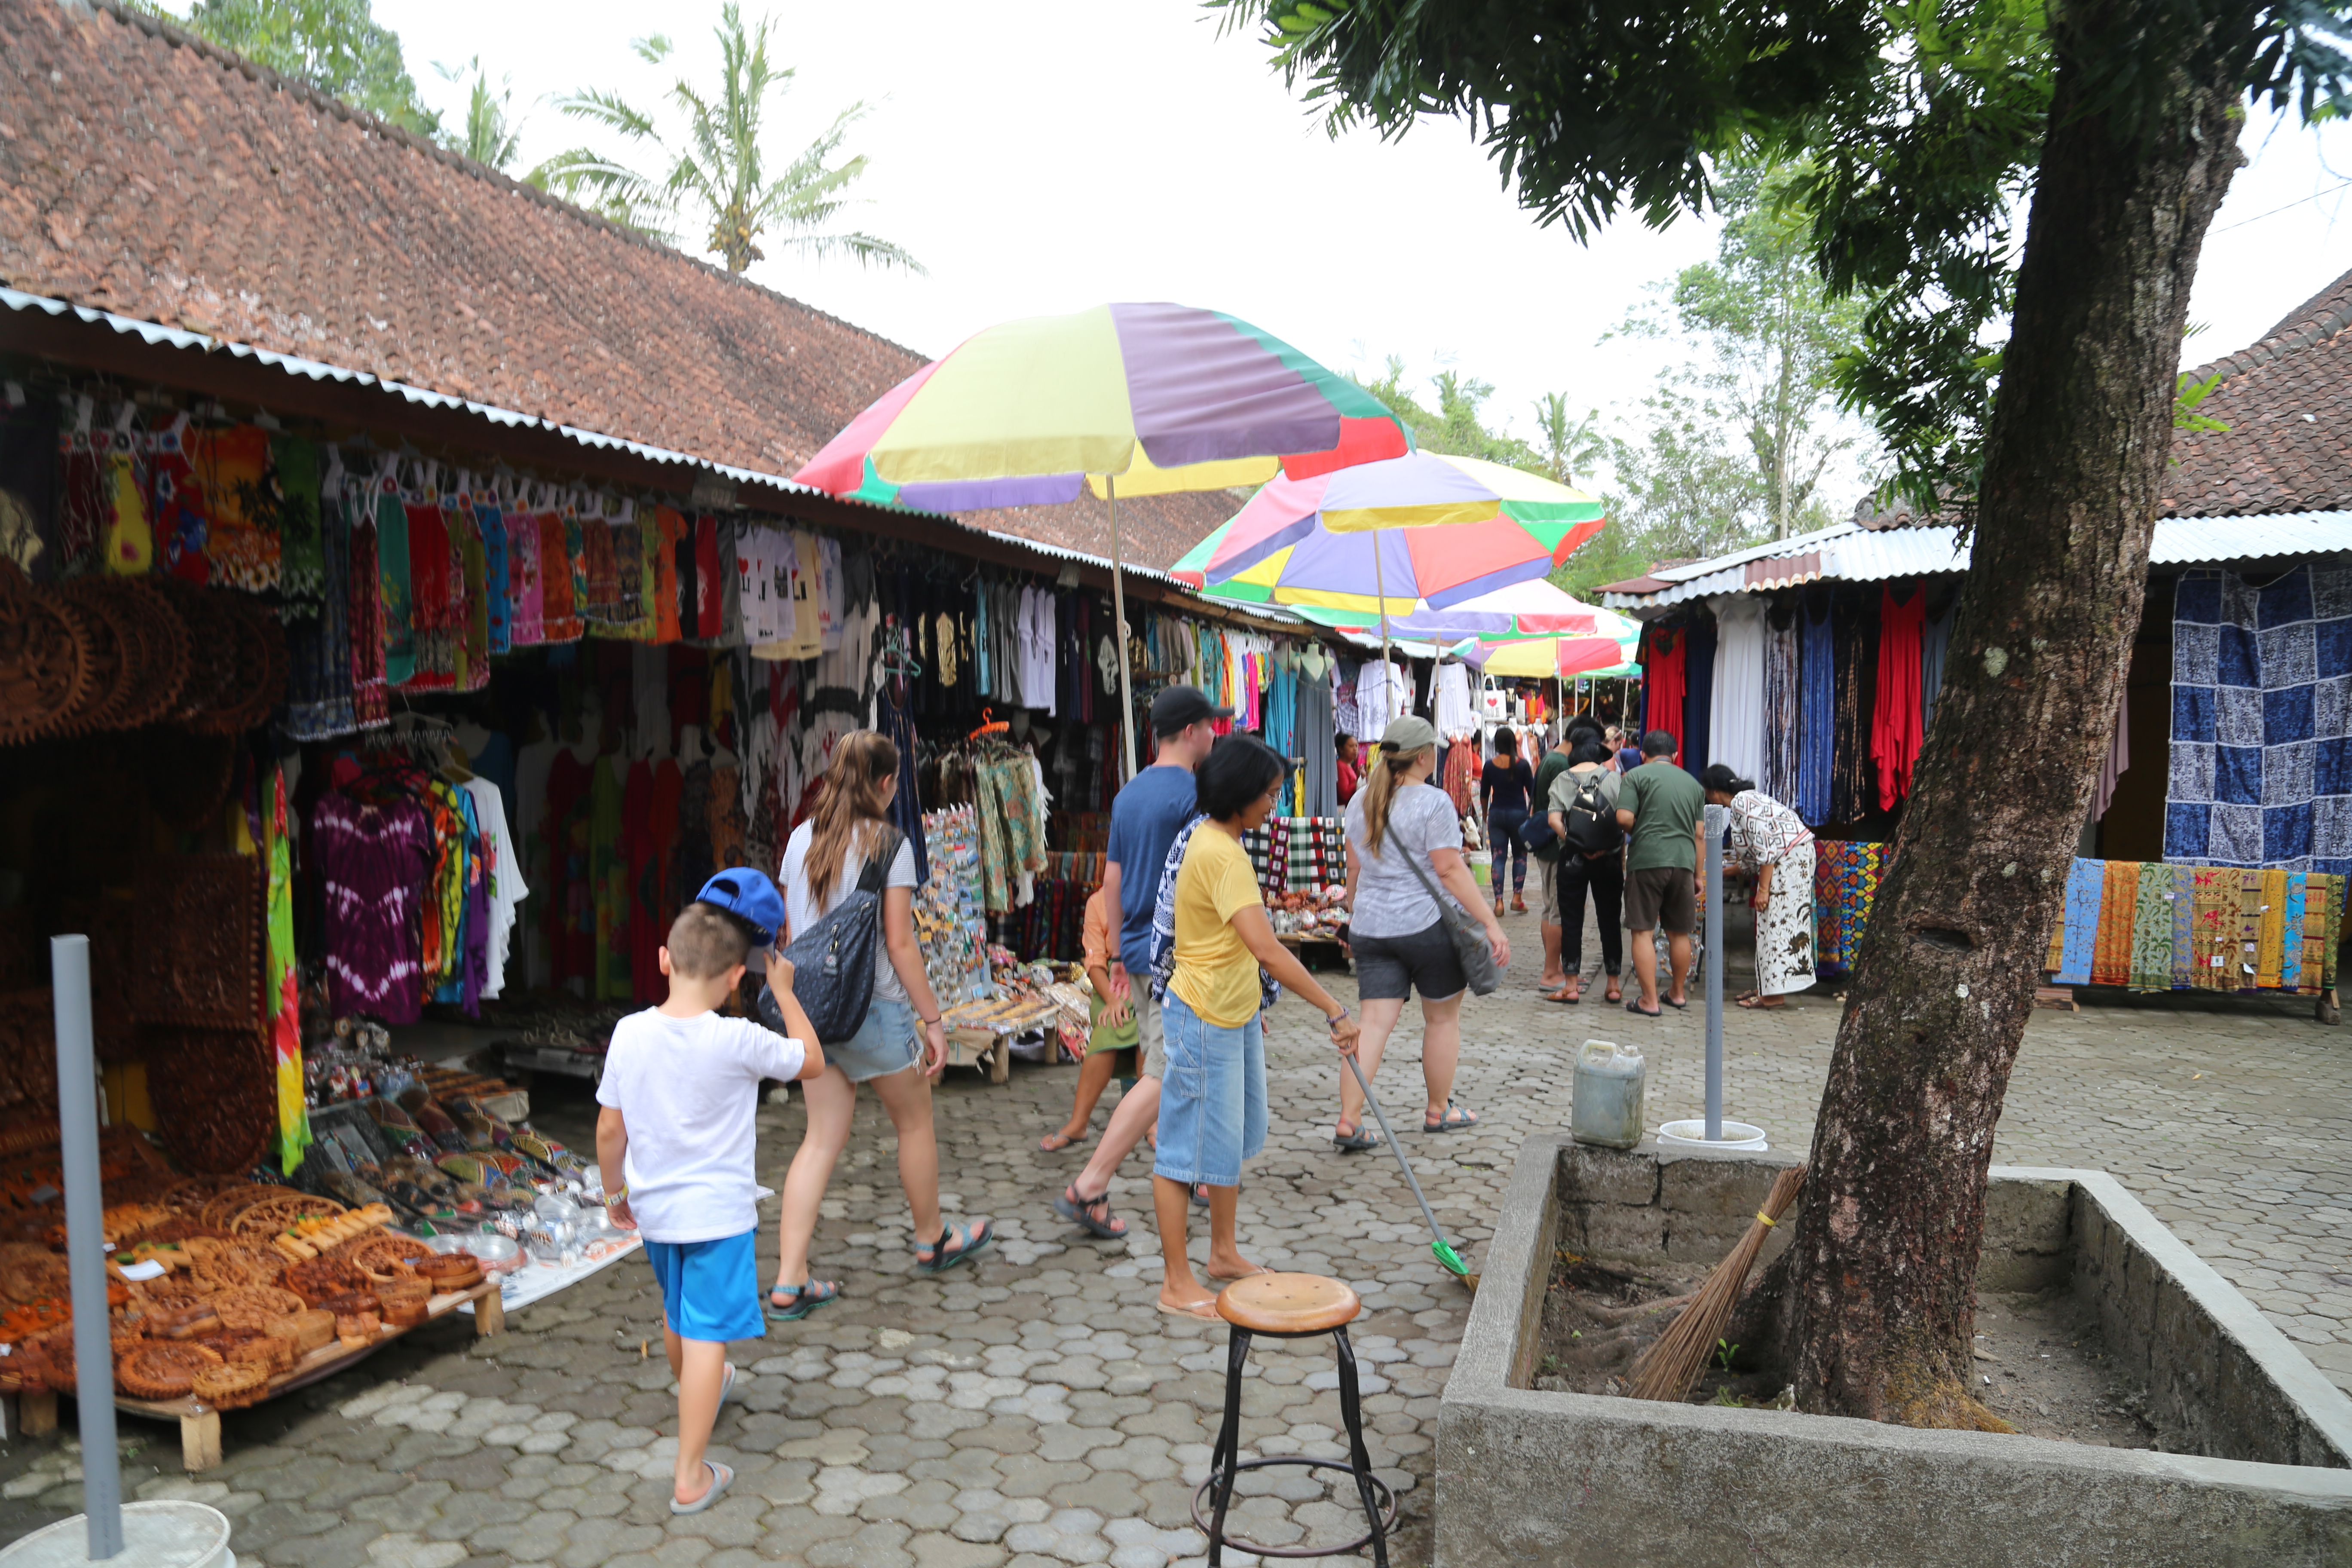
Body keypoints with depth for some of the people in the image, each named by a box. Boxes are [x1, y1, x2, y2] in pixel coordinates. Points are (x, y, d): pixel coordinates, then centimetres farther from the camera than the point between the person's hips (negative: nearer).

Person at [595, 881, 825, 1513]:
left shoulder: (630, 1033, -10)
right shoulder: (739, 1041, -21)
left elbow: (609, 1130, -1)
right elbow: (812, 1062, -4)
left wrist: (615, 1191, 15)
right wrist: (784, 992, 3)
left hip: (654, 1209, 5)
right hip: (718, 1211, -5)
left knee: (677, 1314, 27)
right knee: (707, 1334, 1)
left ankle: (700, 1392, 54)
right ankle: (690, 1475, 2)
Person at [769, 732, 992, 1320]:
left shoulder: (801, 840, 6)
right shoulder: (888, 844, -12)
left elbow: (789, 931, 10)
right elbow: (899, 943, -13)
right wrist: (932, 1019, -7)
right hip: (873, 1008, -5)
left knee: (822, 1138, 10)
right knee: (915, 1122, 16)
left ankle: (789, 1283, 5)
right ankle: (932, 1240, 34)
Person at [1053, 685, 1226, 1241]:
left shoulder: (1128, 794, 10)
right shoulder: (1193, 795, -15)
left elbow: (1111, 882, 15)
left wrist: (1118, 954, 22)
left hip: (1138, 953, 9)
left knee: (1162, 1068, 18)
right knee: (1162, 1079, -6)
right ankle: (1088, 1189, -8)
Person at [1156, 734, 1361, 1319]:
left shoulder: (1217, 841, 7)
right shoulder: (1221, 854, -26)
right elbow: (1266, 949, -34)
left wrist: (1248, 1006, 23)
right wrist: (1336, 1012, -32)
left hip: (1233, 1015, 10)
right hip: (1204, 1020, -10)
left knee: (1233, 1136, 20)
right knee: (1190, 1145, 1)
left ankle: (1224, 1252, 36)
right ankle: (1177, 1283, 13)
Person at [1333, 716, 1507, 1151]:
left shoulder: (1362, 801, 9)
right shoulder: (1433, 802, -11)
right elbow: (1450, 870, -16)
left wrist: (1356, 915, 28)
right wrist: (1492, 924, -14)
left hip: (1370, 930, 5)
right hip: (1427, 925, -5)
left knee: (1374, 1023, 3)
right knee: (1443, 1018, 13)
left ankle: (1348, 1121, -5)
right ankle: (1438, 1111, 25)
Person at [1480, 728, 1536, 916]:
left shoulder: (1490, 765, -1)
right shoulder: (1522, 765, -6)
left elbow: (1484, 794, 6)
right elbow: (1532, 792, 0)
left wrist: (1486, 815, 21)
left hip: (1496, 814, 1)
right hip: (1519, 814, -1)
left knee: (1498, 858, 4)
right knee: (1520, 855, 13)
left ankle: (1499, 902, -1)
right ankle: (1517, 897, 6)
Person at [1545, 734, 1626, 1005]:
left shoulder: (1563, 779, 1)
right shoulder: (1615, 778, -1)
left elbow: (1554, 820, -11)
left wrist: (1577, 847, -9)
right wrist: (1622, 855, 0)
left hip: (1573, 858, 0)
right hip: (1609, 859, 0)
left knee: (1571, 921, 6)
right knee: (1610, 921, 9)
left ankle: (1571, 986, 6)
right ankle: (1614, 985, 14)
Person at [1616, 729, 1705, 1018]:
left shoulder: (1636, 776, 0)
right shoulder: (1693, 783, 15)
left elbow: (1624, 818, -12)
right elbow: (1699, 834, 15)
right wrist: (1698, 875, 21)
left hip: (1646, 859, -5)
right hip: (1683, 861, 5)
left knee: (1643, 931, 1)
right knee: (1679, 932, 17)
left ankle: (1649, 1000, -1)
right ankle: (1679, 993, 30)